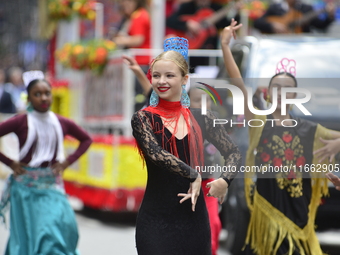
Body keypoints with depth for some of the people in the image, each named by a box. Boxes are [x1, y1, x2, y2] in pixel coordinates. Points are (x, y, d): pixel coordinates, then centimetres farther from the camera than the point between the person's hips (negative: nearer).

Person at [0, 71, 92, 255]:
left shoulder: (62, 123, 3)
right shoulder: (20, 122, -7)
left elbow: (86, 139, 18)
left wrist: (68, 161, 7)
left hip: (52, 185, 3)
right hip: (26, 186, -2)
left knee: (63, 224, -12)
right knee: (28, 234, 0)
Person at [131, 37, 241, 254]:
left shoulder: (199, 119, 7)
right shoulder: (144, 118, -1)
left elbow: (233, 152, 11)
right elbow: (155, 153, -18)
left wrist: (225, 180, -8)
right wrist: (193, 175, -17)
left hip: (195, 217, 3)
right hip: (156, 219, -3)